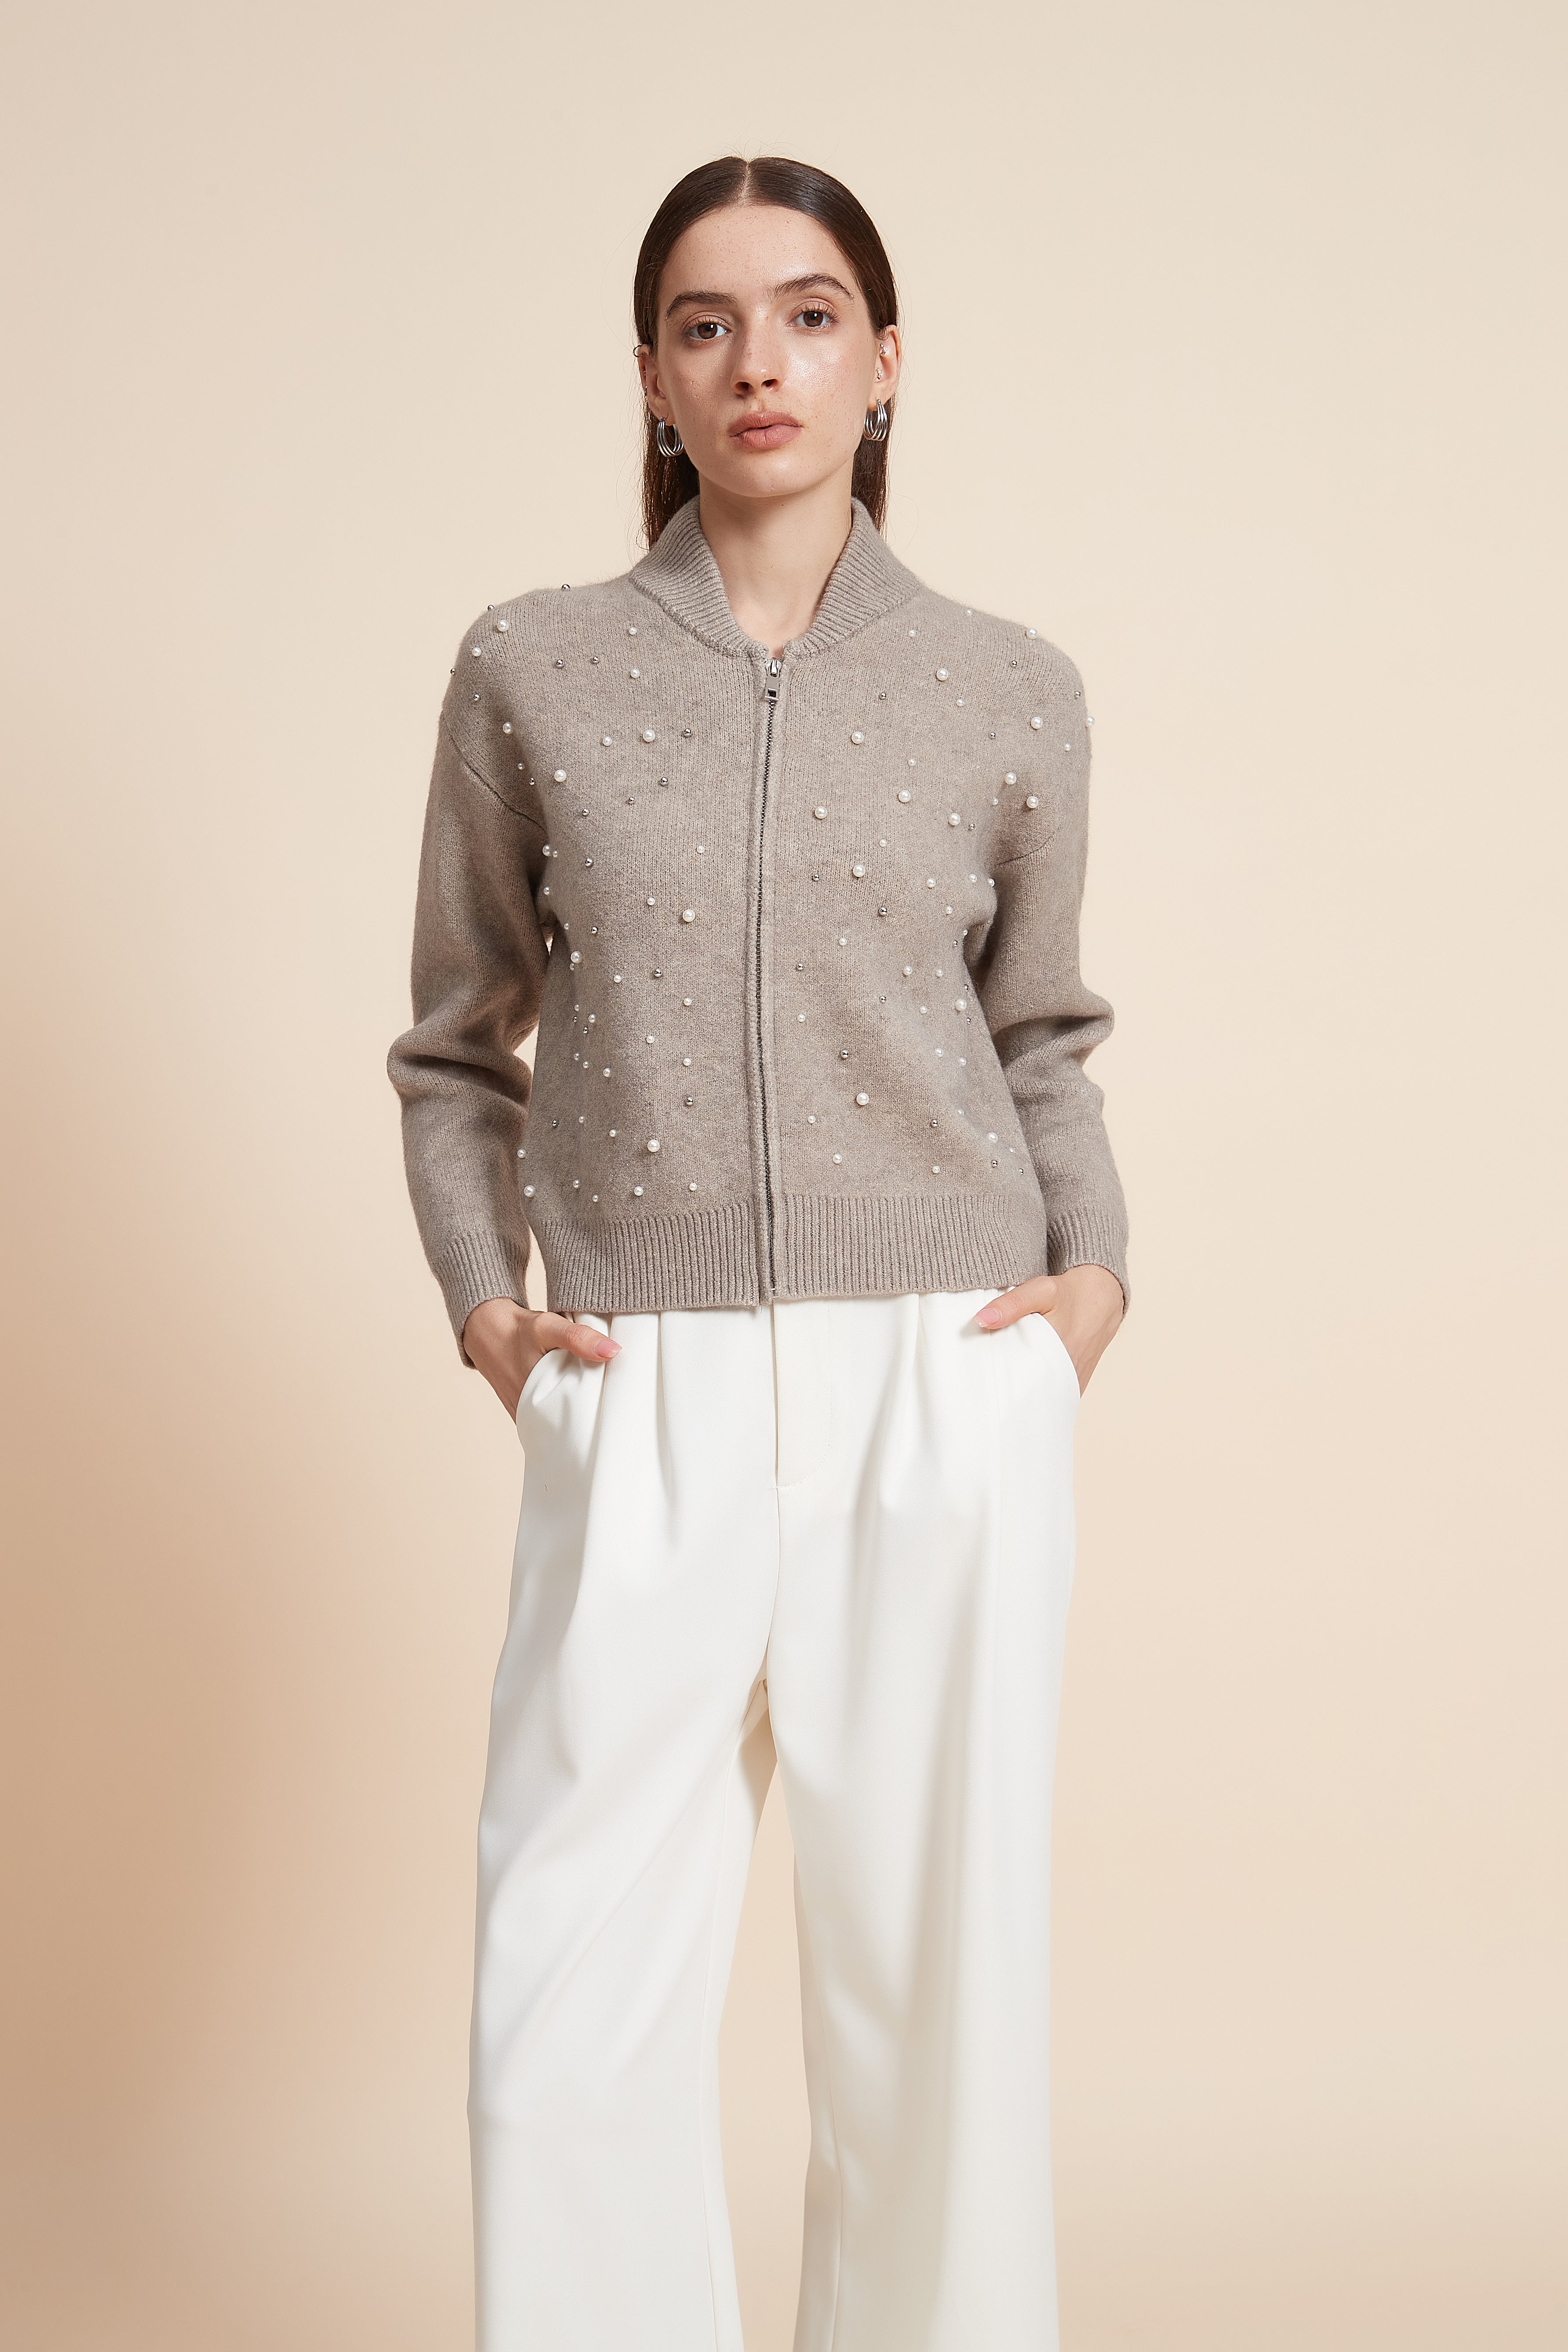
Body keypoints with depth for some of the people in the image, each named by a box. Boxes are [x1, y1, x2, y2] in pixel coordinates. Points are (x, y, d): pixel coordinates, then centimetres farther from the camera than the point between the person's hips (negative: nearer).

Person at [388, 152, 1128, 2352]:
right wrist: (480, 1301, 1)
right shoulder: (531, 673, 6)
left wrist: (1097, 1272, 5)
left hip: (947, 1385, 1)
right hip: (648, 1406, 0)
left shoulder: (1010, 694, 7)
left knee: (936, 1966, 7)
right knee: (575, 2000, -4)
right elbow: (461, 1045, 14)